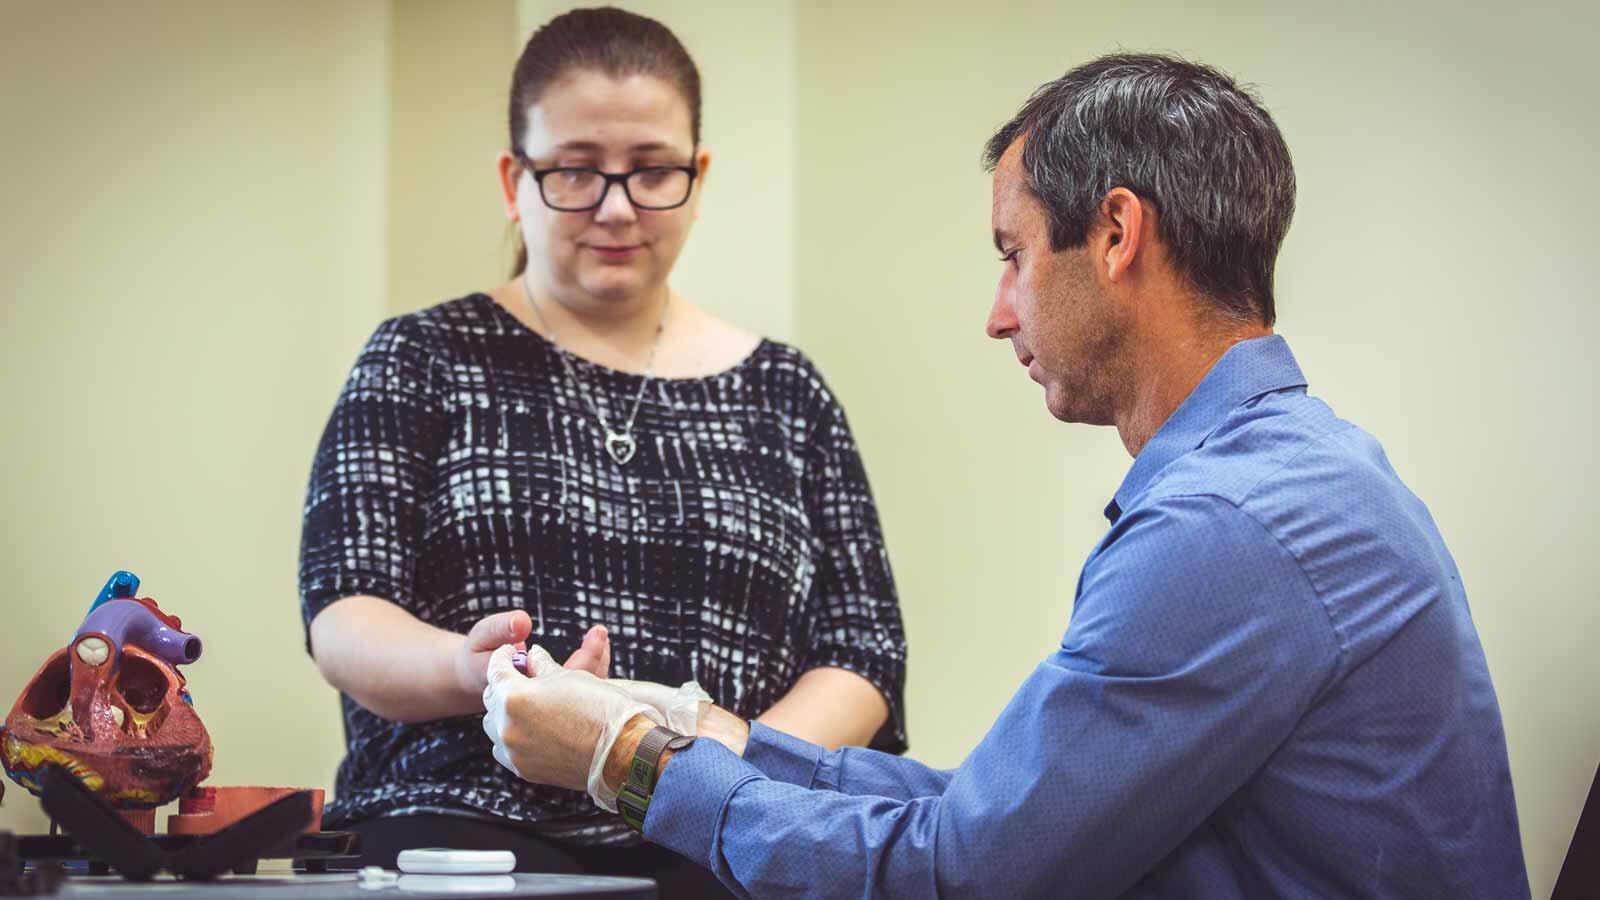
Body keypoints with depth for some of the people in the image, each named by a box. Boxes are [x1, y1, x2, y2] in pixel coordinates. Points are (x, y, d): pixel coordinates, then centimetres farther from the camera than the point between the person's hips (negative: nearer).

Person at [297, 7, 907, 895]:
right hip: (471, 817, -2)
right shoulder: (426, 362, 13)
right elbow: (342, 614, 2)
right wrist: (469, 672, -21)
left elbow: (864, 655, 12)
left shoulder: (783, 396, 18)